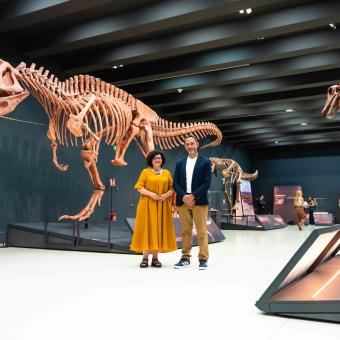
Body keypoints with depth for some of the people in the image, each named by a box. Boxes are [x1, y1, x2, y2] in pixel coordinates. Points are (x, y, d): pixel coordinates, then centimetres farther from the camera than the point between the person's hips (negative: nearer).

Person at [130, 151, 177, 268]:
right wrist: (150, 193, -17)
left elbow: (171, 188, 9)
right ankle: (145, 258, 1)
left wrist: (166, 195, -11)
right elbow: (139, 187, -2)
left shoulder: (167, 173, 11)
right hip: (148, 205, -2)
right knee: (147, 229, -3)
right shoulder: (145, 172, 4)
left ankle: (155, 258, 8)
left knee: (159, 229, 2)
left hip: (162, 206, 2)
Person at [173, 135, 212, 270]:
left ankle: (203, 259, 5)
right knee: (185, 231, 8)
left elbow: (207, 183, -6)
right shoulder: (180, 163, 12)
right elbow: (175, 183, 7)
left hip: (199, 201, -3)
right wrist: (184, 197, -9)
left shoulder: (205, 162, 2)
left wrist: (193, 196, -13)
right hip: (183, 201, 3)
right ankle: (185, 258, 15)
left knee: (201, 231, -2)